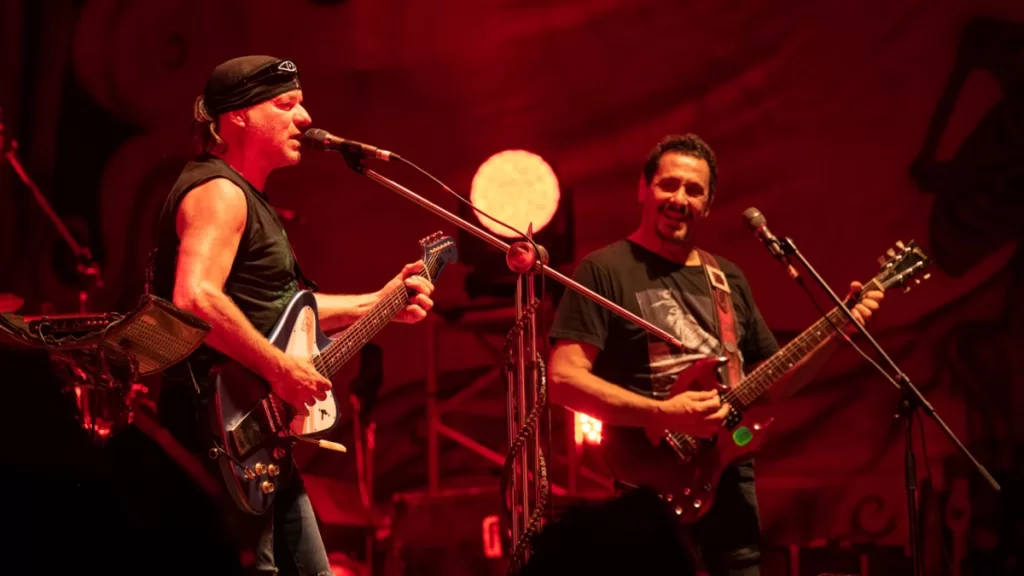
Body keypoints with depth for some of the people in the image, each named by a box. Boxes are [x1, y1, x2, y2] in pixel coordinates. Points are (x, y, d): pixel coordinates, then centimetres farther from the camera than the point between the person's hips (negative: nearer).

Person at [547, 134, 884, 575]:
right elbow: (563, 379, -15)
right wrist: (664, 415, -23)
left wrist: (836, 331, 4)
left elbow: (771, 379, 19)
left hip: (731, 482, 6)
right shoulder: (606, 270, -6)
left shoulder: (728, 278, 14)